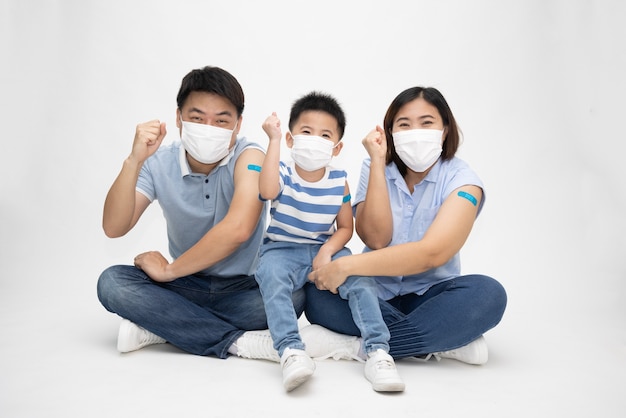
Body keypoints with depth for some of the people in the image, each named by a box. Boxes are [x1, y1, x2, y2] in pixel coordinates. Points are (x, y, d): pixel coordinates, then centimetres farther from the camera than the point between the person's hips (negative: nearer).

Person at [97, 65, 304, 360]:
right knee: (111, 282, -21)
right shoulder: (159, 163, -6)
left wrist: (169, 270, -20)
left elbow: (238, 229, -32)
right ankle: (238, 341, -22)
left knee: (292, 296, -31)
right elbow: (114, 228, -15)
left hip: (242, 288, -3)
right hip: (186, 286, 3)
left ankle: (161, 327, -19)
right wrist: (133, 161, -29)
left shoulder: (249, 157, -17)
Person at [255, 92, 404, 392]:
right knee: (271, 274, -34)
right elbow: (267, 191, -34)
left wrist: (327, 252, -18)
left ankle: (377, 351, -21)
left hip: (325, 248, 2)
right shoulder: (283, 173, -8)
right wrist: (273, 140, -31)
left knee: (360, 276, -23)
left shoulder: (339, 181, -1)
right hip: (283, 249, -2)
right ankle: (291, 351, -35)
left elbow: (345, 228, 2)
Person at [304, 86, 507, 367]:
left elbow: (432, 252, -25)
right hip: (376, 294, 2)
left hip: (429, 295, -1)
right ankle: (444, 341, -23)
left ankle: (354, 345, -28)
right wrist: (377, 161, -17)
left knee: (487, 293, -31)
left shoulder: (461, 180, -9)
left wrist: (347, 265, -30)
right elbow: (376, 239, -15)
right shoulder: (375, 168, -1)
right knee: (317, 295, -27)